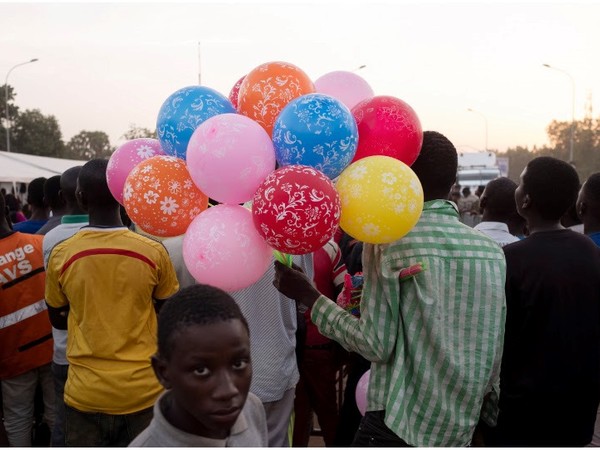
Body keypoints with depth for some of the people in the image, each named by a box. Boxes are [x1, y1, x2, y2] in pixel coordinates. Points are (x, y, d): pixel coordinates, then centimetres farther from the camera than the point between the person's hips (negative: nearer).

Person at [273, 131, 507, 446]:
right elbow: (498, 347, 6)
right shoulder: (491, 251, 3)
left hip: (399, 423, -5)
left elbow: (377, 344, -14)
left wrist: (308, 296, -6)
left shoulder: (388, 242, -12)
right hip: (461, 427, 6)